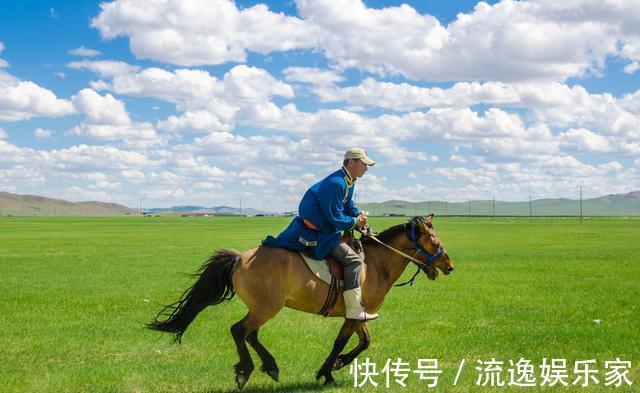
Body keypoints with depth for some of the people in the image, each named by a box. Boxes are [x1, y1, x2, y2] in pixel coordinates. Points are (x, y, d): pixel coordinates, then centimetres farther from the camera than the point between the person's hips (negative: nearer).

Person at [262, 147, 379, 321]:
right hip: (315, 234, -11)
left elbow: (349, 206, 22)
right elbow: (335, 219, -23)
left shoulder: (349, 182, 10)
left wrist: (359, 216, 2)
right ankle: (354, 310, -20)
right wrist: (355, 222, -9)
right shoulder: (336, 183, -23)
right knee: (353, 259, -17)